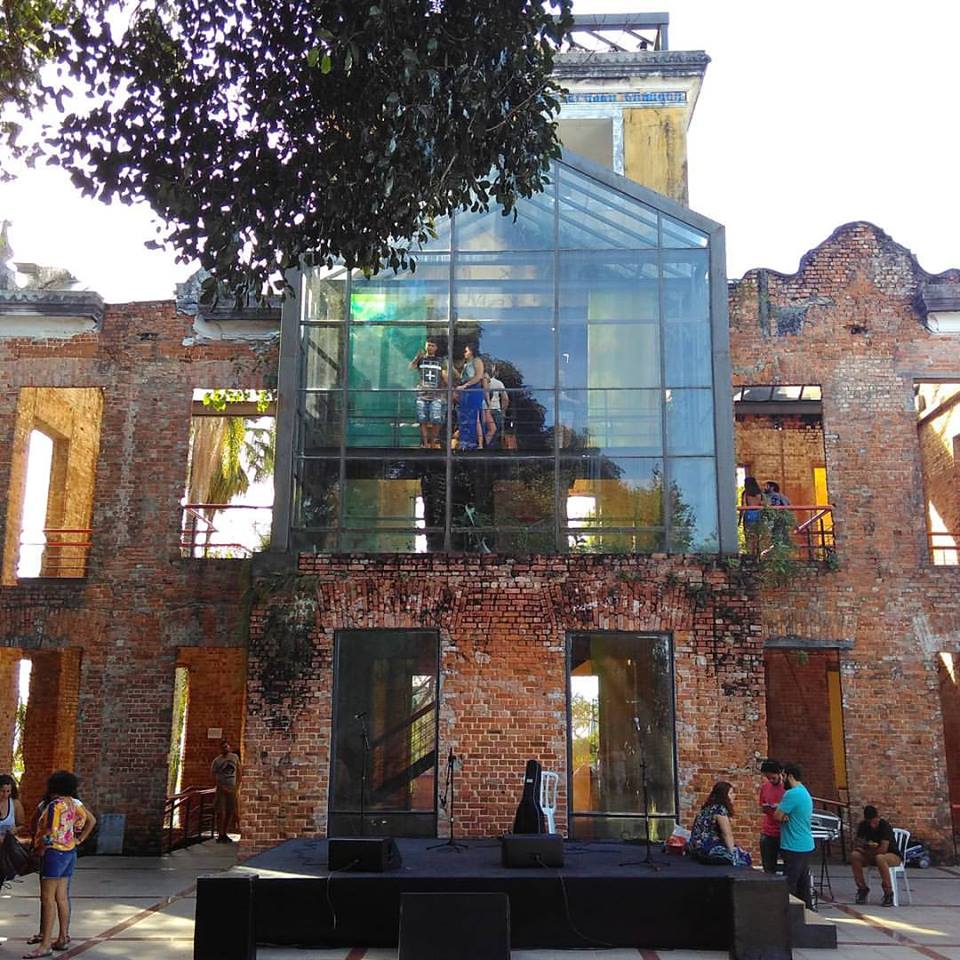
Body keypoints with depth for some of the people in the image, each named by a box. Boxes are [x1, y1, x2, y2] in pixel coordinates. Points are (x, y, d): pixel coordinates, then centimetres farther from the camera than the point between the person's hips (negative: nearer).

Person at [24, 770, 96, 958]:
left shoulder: (55, 805, -16)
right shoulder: (73, 803, 8)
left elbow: (51, 833, -21)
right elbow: (91, 820, 15)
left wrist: (40, 849, -9)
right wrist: (79, 839, 16)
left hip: (54, 852, -8)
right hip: (70, 852, 8)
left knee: (48, 898, -5)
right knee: (61, 897, 13)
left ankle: (45, 944, -5)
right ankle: (63, 938, 19)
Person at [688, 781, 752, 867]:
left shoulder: (710, 807, 13)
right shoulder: (720, 809, -14)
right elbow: (727, 835, -12)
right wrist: (733, 852, -3)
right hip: (706, 849, -9)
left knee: (742, 852, 9)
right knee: (743, 856, -8)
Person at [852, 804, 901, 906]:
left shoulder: (885, 826, -21)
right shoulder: (863, 825, -4)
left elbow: (883, 849, -28)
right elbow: (856, 843, -3)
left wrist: (867, 852, -15)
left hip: (893, 856, -5)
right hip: (873, 856, 5)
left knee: (880, 858, -40)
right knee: (854, 856, -23)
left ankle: (888, 893, -26)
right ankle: (862, 888, -8)